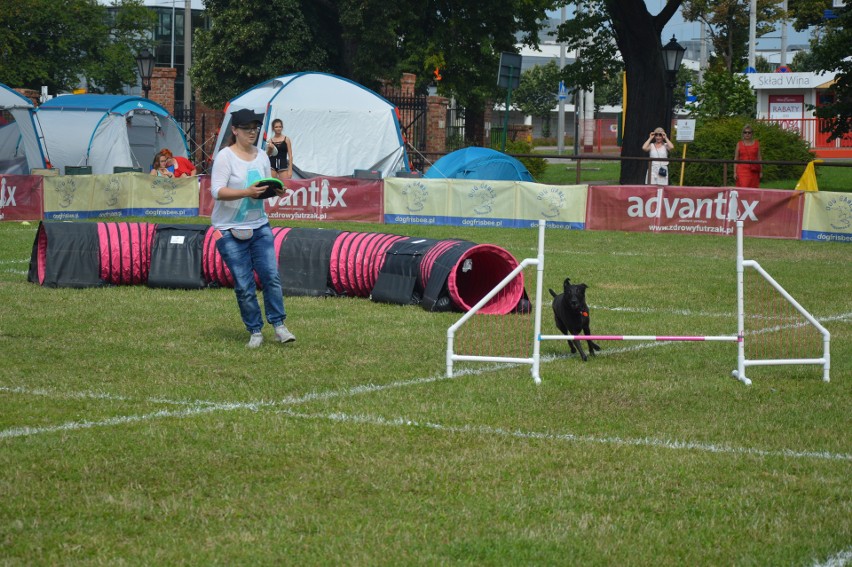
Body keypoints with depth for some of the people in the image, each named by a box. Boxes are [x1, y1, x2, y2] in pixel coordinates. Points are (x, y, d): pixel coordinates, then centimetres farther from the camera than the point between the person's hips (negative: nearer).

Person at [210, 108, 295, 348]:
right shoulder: (225, 157, -10)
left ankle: (279, 325, 3)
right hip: (230, 229, -5)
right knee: (244, 285, -2)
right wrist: (246, 192, -32)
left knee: (271, 276, -5)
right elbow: (217, 191, -19)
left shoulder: (261, 156, 9)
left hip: (259, 226, 5)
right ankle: (255, 331, 8)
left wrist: (275, 191, -7)